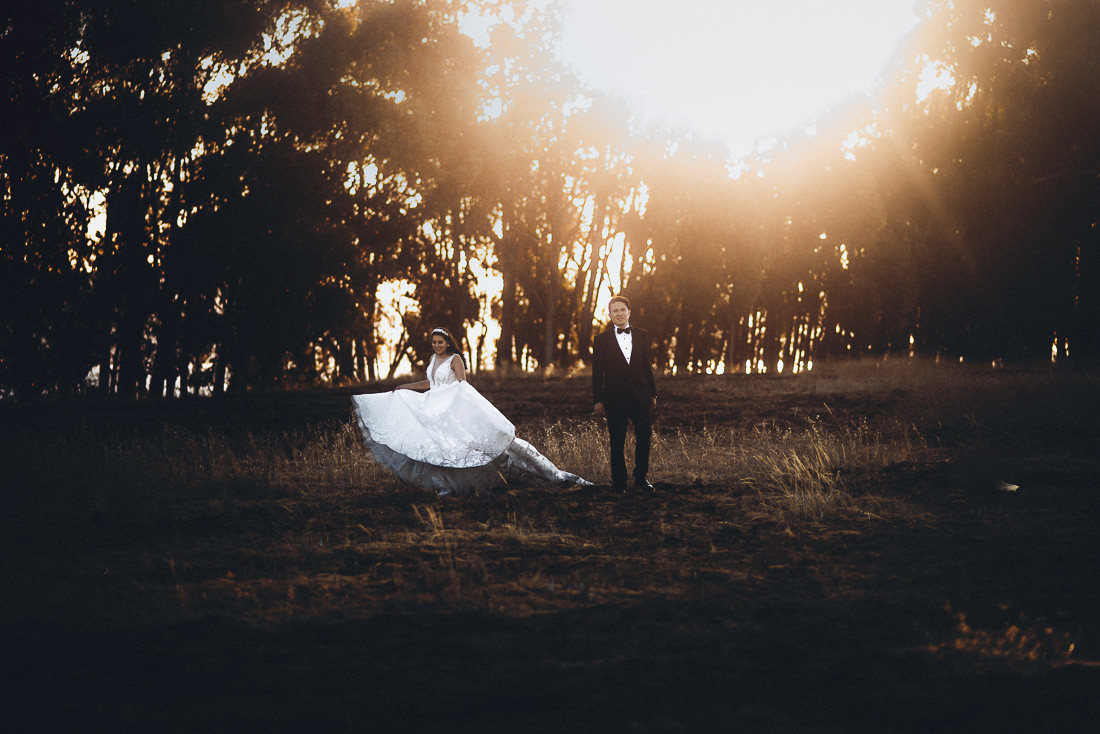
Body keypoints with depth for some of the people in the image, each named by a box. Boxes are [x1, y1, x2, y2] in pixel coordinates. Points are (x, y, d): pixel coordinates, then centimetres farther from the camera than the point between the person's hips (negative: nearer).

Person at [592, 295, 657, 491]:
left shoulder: (641, 336, 11)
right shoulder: (601, 339, 3)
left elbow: (646, 366, 15)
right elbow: (597, 372, 2)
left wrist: (652, 393, 11)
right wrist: (597, 400, -2)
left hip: (639, 396, 2)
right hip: (614, 398, -2)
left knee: (645, 433, -7)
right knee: (617, 441, 1)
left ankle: (640, 476, 9)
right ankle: (619, 482, 11)